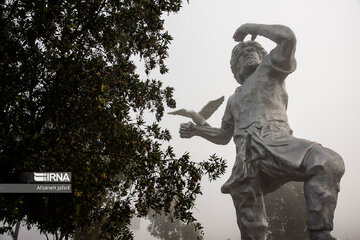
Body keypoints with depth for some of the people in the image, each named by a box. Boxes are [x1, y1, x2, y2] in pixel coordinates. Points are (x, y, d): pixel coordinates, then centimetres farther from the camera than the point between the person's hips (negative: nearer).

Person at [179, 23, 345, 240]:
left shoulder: (272, 68, 20)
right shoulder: (235, 99, 34)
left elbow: (287, 37, 0)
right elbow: (223, 136, 39)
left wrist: (250, 27, 13)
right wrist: (196, 130, 23)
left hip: (277, 145, -4)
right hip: (247, 160, 5)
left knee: (327, 162, -35)